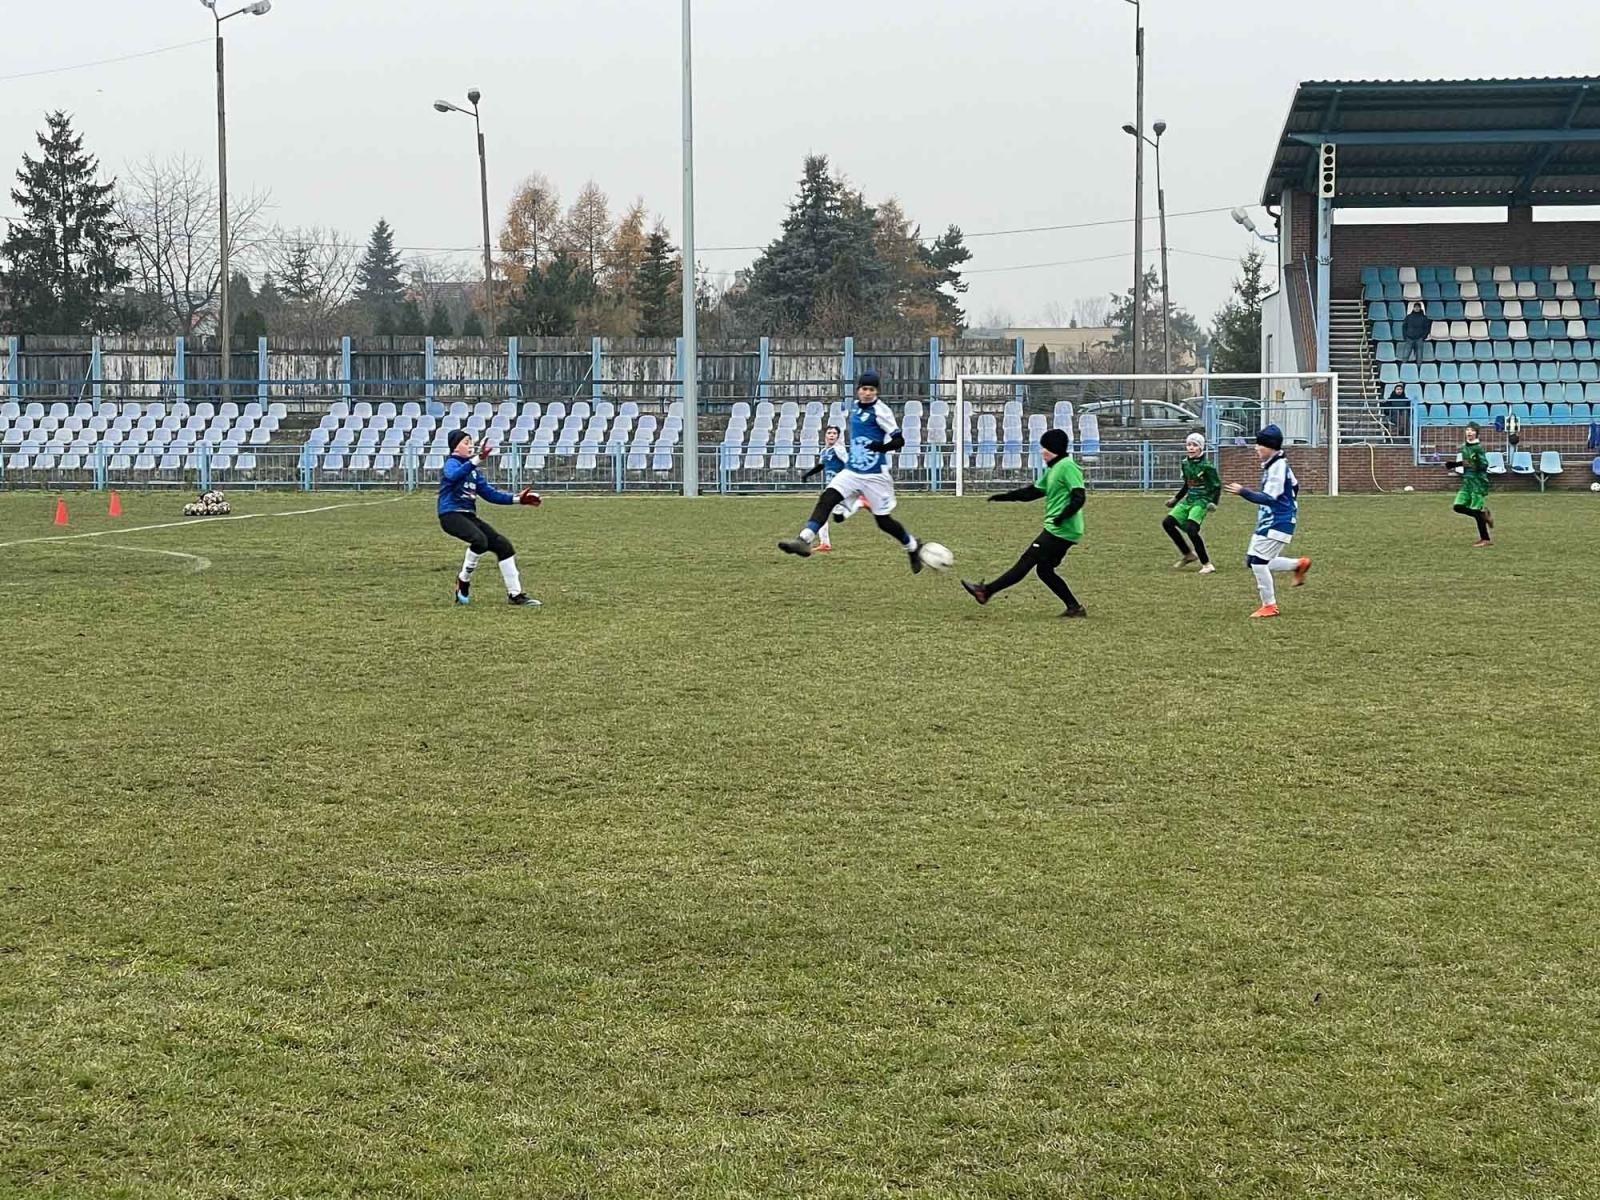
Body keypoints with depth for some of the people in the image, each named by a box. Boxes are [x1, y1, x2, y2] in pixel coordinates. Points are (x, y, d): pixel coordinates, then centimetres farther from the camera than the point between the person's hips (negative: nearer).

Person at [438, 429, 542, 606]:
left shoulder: (473, 470, 18)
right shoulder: (451, 463, -7)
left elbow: (490, 493, 18)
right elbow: (454, 476, -33)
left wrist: (517, 499, 8)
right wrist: (476, 460, -46)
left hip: (469, 516, 8)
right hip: (451, 514, -8)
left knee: (502, 545, 0)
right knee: (480, 540, -31)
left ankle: (515, 594, 6)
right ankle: (463, 581, -8)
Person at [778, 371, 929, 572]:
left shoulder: (880, 410, -11)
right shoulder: (856, 408, 10)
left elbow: (899, 440, -14)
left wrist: (882, 447, -31)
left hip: (875, 475, -6)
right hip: (852, 472, 6)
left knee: (883, 521, 1)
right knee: (826, 498, -16)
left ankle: (913, 547, 25)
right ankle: (805, 539, -27)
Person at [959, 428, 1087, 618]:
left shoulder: (1067, 466, -11)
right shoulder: (1053, 469, 18)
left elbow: (1079, 497, -20)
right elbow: (1033, 491, 24)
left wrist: (1062, 516, -30)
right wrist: (1004, 497, 20)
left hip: (1060, 530, -10)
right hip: (1055, 529, 10)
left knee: (1027, 561, -8)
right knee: (1044, 570, 10)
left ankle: (986, 592, -8)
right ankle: (1074, 607, 9)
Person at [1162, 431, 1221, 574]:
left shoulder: (1206, 466, -13)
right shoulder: (1186, 463, 8)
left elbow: (1217, 486, -8)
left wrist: (1213, 503, -22)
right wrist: (1176, 499, 23)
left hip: (1202, 501, -8)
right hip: (1188, 500, 8)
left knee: (1191, 529, -24)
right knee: (1168, 523, -2)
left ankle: (1207, 564, -13)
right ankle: (1188, 554, 11)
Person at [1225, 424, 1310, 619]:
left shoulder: (1278, 466, -18)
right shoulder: (1275, 464, 12)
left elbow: (1269, 498, -26)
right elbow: (1294, 485, 25)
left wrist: (1243, 492, -28)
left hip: (1277, 524, -10)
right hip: (1267, 522, 10)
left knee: (1258, 561, -10)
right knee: (1253, 562, 10)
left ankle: (1269, 606, 0)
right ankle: (1299, 564, 21)